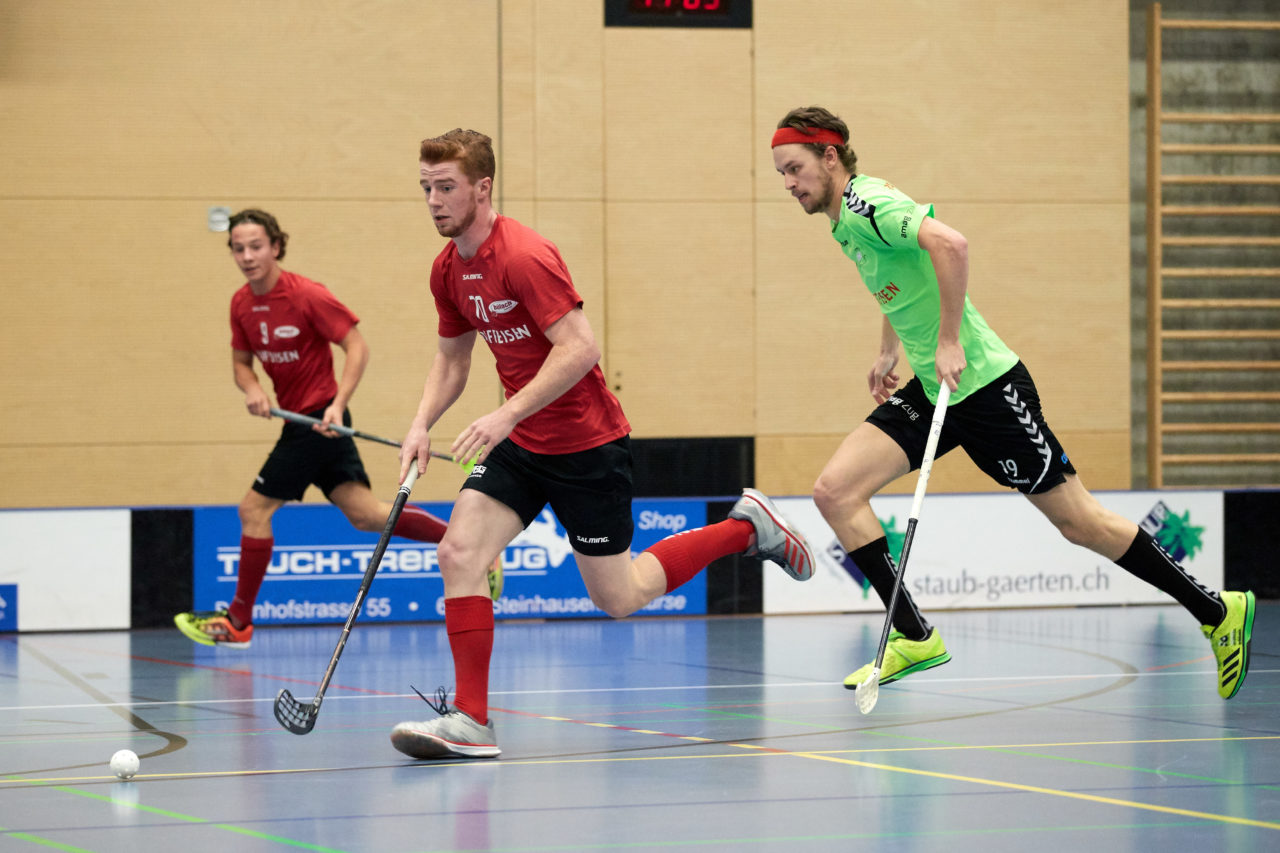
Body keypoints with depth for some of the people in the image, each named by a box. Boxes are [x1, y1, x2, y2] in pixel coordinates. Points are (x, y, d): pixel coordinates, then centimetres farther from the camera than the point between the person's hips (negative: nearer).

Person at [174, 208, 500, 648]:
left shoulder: (307, 295, -16)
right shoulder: (241, 303, 6)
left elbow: (356, 345, -15)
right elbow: (241, 361, 15)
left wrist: (337, 404, -24)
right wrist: (252, 390, -7)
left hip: (320, 420, -8)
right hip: (300, 419, 8)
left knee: (255, 509, -6)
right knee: (365, 512, 6)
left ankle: (237, 622, 5)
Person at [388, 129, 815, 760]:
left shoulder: (523, 256, -22)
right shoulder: (448, 270, 5)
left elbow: (579, 348, -27)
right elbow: (451, 357, 18)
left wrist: (508, 414, -31)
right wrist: (422, 422, 1)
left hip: (587, 444, -8)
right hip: (521, 443, 8)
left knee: (618, 597, 3)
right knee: (459, 551, -12)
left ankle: (746, 527, 22)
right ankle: (470, 721, -9)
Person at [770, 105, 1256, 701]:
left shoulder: (866, 202, -18)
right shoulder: (845, 222, 11)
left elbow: (949, 244, -35)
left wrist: (949, 341, -31)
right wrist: (888, 351, 25)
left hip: (983, 384, -9)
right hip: (930, 390, 9)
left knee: (1080, 523, -1)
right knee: (835, 492, -5)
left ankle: (1218, 612, 12)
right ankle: (915, 637, -1)